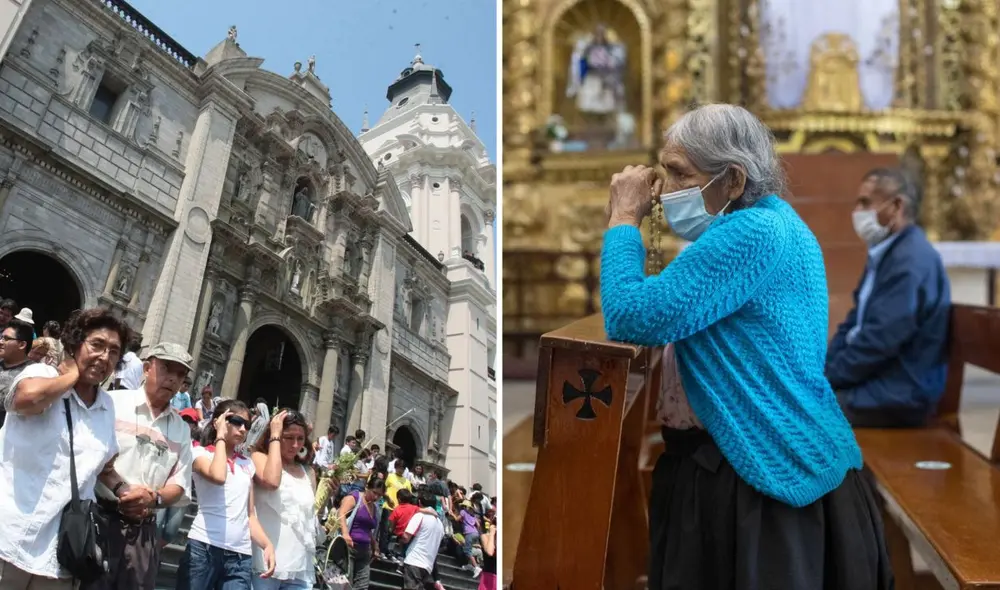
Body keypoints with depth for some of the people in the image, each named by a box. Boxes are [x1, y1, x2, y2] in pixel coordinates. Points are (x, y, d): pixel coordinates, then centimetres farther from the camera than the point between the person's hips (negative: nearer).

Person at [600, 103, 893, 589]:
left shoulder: (752, 233, -21)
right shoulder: (769, 222, 12)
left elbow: (630, 319, -24)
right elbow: (667, 304, 11)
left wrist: (624, 218, -12)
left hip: (769, 477, -10)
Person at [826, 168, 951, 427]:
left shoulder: (911, 258, -18)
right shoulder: (885, 254, 15)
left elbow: (880, 340, -24)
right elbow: (854, 325, 18)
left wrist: (826, 376, -14)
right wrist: (821, 369, 4)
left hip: (897, 394, -10)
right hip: (874, 379, 10)